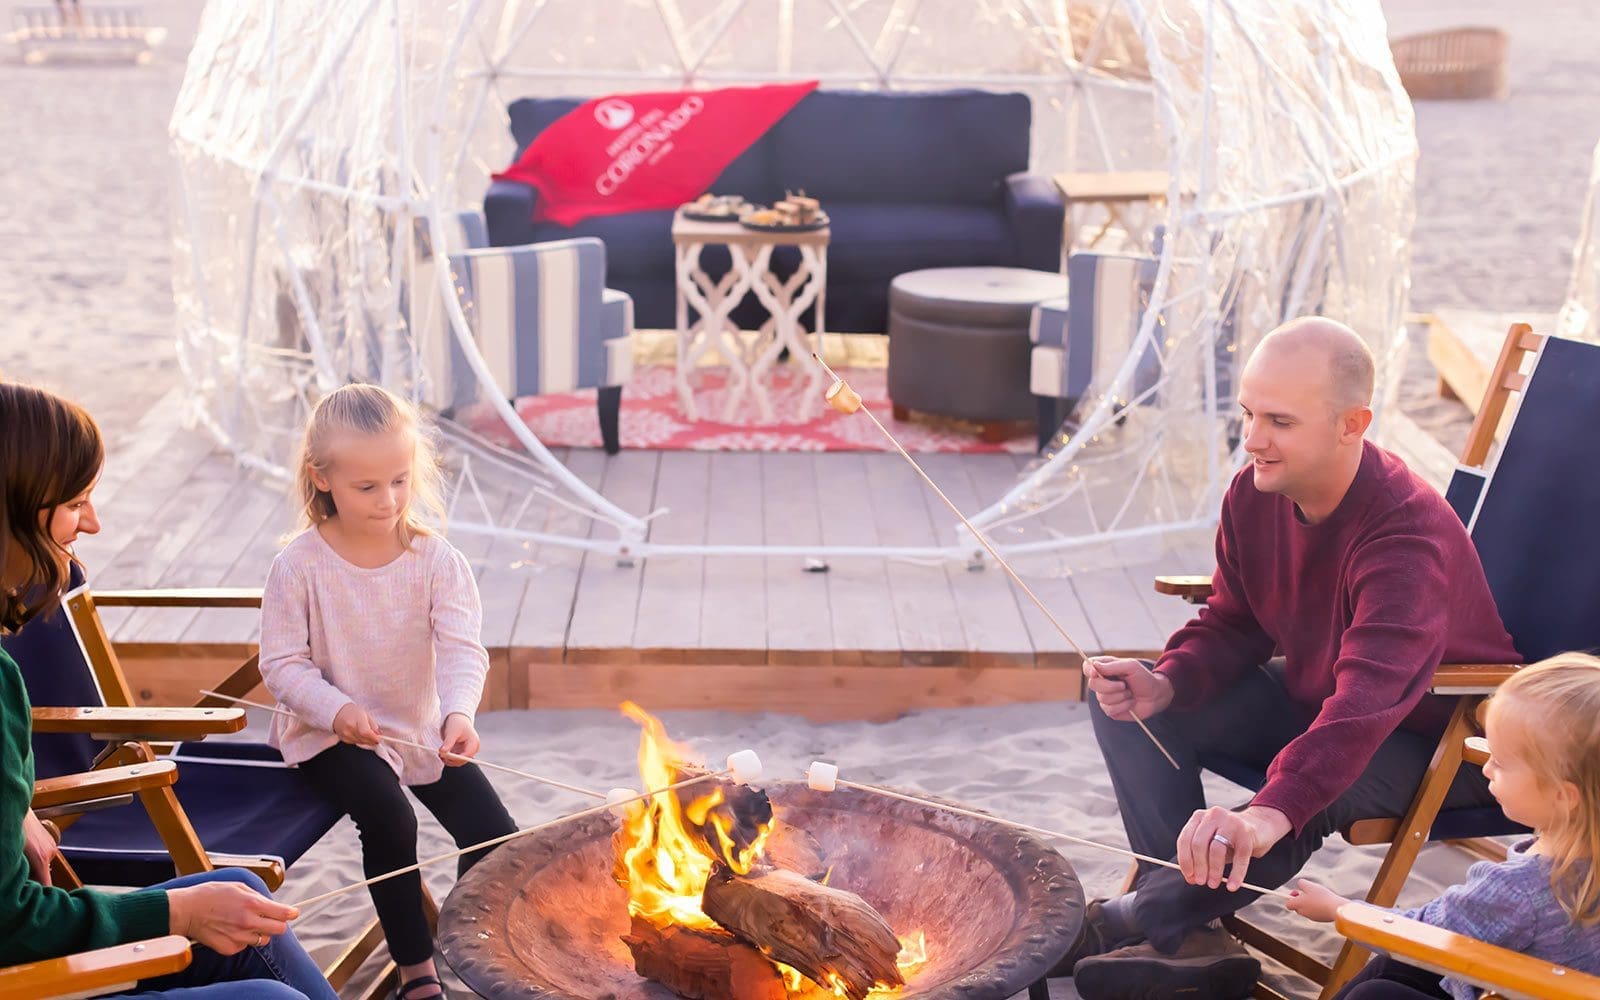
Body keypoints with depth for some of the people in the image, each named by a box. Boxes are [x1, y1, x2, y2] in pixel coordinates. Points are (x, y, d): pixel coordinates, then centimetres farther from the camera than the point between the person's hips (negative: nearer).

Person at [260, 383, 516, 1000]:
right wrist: (336, 709, -29)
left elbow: (462, 649, -17)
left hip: (423, 729, 3)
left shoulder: (435, 559, -8)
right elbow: (283, 663, -11)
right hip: (331, 734, -3)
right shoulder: (299, 566, -12)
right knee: (388, 817, -29)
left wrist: (458, 711, -38)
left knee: (495, 835, -9)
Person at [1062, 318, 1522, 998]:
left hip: (1436, 740, -7)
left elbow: (1367, 702, -49)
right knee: (1125, 702, -7)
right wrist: (1166, 684, -22)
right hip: (1311, 694, 8)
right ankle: (1188, 941, -14)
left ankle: (1132, 921, -13)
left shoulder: (1408, 537, -34)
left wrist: (1269, 813, -64)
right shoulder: (1255, 494, -11)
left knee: (1303, 797, -38)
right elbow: (1231, 623, 2)